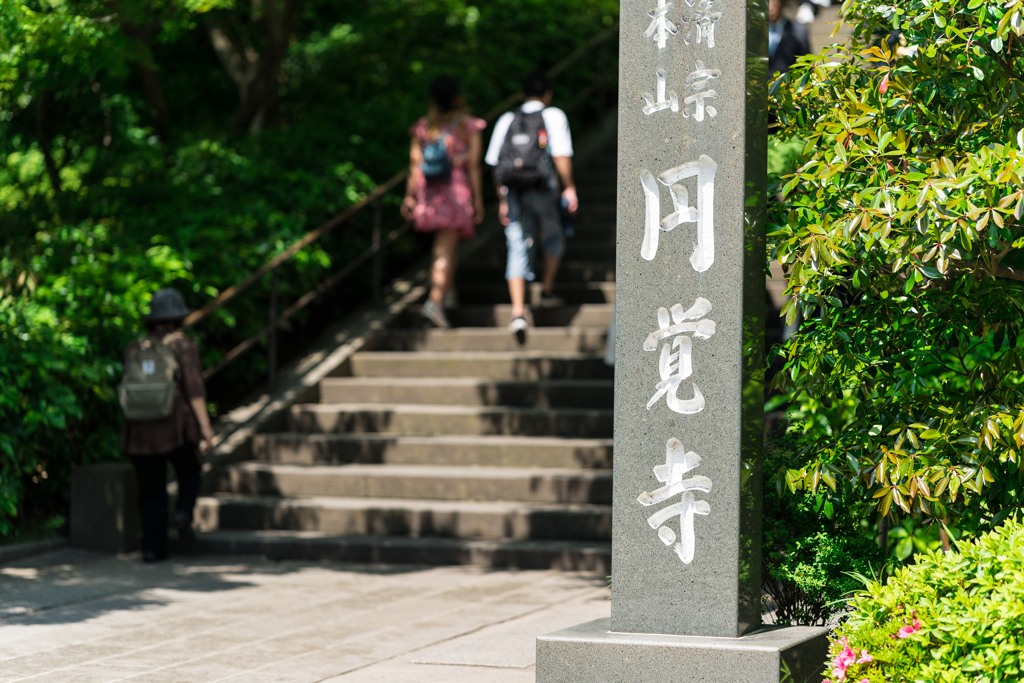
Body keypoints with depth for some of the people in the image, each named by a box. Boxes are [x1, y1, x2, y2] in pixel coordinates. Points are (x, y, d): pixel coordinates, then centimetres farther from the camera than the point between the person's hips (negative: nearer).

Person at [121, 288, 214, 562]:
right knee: (190, 474, 20)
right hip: (177, 429, -3)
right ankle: (184, 512, -5)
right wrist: (205, 427, -12)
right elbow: (194, 389, -13)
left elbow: (128, 389, 12)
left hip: (140, 431, 3)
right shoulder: (182, 346, -6)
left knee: (151, 492, 8)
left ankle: (153, 548, 4)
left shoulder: (133, 349, 7)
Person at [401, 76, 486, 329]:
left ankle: (449, 289, 36)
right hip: (457, 192, -4)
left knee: (446, 243, 25)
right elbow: (474, 167, -8)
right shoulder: (468, 127, -6)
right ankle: (435, 300, -20)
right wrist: (478, 200, -2)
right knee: (445, 250, -7)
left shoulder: (423, 128, 2)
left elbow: (414, 165, 0)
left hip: (430, 194, 4)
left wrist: (409, 196, 5)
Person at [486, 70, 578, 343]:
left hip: (513, 191, 3)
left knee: (518, 251, 1)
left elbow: (495, 162, 11)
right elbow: (561, 156, -9)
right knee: (553, 238, 23)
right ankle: (547, 290, 29)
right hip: (542, 188, -3)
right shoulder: (553, 116, 2)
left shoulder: (507, 120, 13)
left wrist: (502, 200, 16)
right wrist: (569, 188, -1)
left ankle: (518, 311, -12)